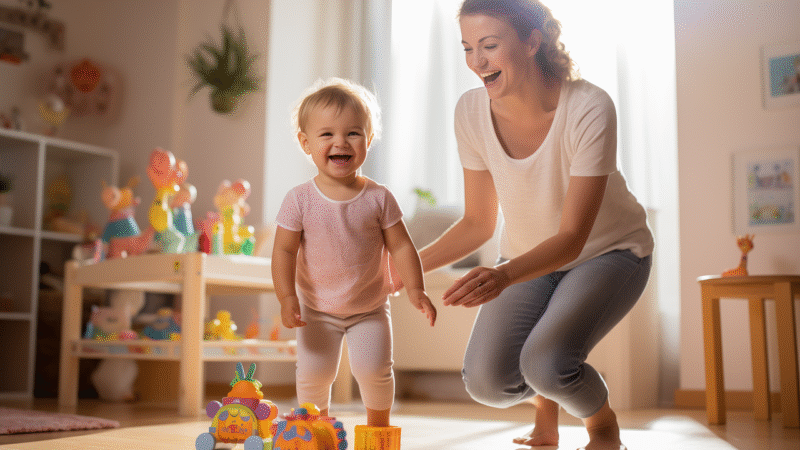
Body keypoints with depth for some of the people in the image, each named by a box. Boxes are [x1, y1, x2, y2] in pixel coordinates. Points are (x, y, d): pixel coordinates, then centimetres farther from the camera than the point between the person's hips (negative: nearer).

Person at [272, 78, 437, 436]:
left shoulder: (379, 198, -12)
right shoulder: (300, 200, -15)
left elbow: (400, 246, -6)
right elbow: (284, 250, -11)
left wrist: (415, 289, -15)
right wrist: (287, 297, -20)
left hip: (370, 309, 0)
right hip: (317, 309, 0)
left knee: (373, 369, -8)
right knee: (313, 374, -1)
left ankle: (378, 427, 22)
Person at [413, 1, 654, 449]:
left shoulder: (590, 109, -30)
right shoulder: (472, 111, -17)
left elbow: (572, 237, -30)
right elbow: (478, 223, -6)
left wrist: (503, 275, -49)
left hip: (608, 251, -3)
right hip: (529, 253, 4)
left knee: (546, 364, -28)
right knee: (486, 381, -17)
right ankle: (545, 408, 20)